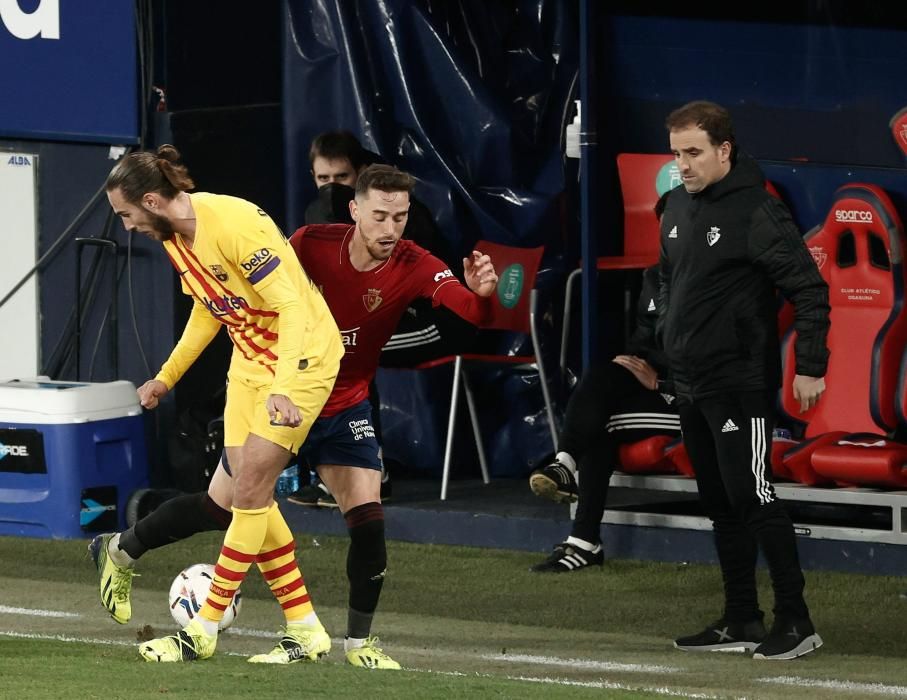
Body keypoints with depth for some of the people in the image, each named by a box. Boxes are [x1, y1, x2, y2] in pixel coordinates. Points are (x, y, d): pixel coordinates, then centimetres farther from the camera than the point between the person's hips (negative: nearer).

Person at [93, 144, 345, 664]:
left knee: (250, 489, -11)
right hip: (250, 361, 9)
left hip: (301, 356, -9)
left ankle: (204, 631, -4)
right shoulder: (175, 236, 2)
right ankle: (306, 630, 10)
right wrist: (167, 377, 25)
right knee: (244, 493, 3)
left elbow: (291, 306, -29)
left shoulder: (235, 223, -27)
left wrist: (283, 388, -38)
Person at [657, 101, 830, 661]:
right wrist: (667, 338, 17)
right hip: (691, 384, 8)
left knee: (752, 497, -11)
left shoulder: (756, 212, -15)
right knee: (720, 505, 11)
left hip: (740, 385, -8)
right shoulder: (679, 206, 10)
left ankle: (796, 621, -7)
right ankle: (741, 621, 17)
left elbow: (810, 288, -16)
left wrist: (811, 367, -17)